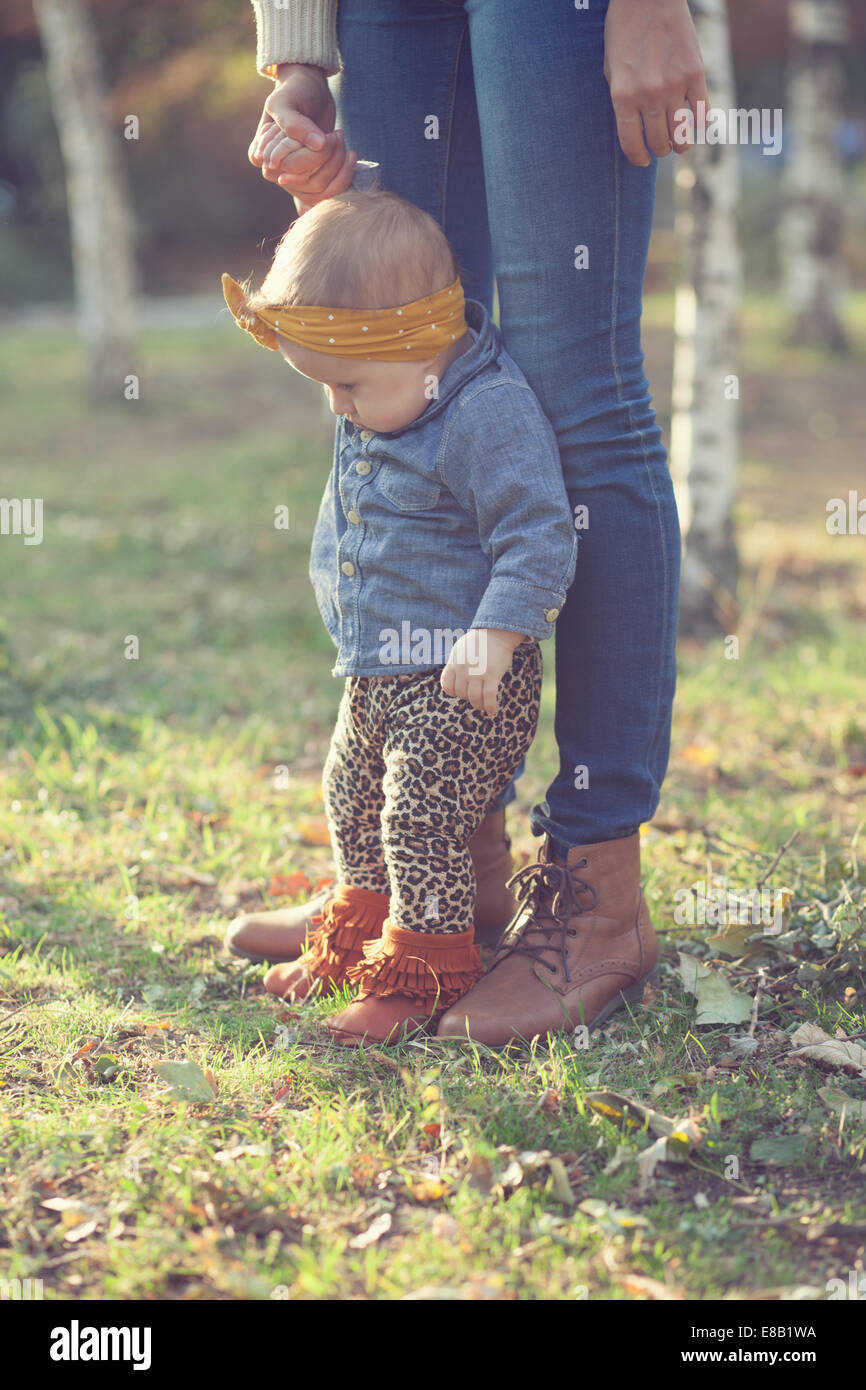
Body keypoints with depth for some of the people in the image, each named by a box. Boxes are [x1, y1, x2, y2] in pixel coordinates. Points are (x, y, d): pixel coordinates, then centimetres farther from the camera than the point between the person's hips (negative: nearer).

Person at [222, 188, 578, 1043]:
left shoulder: (490, 415, -25)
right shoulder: (382, 407, 2)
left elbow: (538, 539, -24)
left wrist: (492, 637, -28)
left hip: (461, 679, -9)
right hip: (375, 673, 10)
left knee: (421, 824, -7)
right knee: (352, 804, 20)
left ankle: (420, 976, 10)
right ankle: (354, 941, 38)